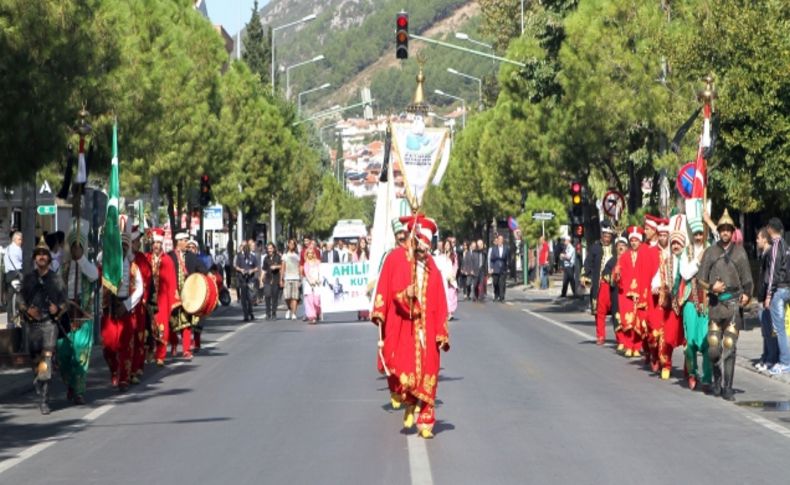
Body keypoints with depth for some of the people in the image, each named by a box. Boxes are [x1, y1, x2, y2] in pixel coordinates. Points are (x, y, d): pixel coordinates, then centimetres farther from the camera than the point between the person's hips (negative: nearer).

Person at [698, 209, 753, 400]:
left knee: (730, 345, -6)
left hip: (734, 303, -1)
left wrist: (746, 294, -5)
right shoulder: (710, 252, 9)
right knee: (713, 346, -2)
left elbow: (747, 278, 11)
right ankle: (717, 379, 22)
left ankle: (727, 387, -2)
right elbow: (701, 279, 9)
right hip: (716, 303, 1)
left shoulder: (739, 252, 8)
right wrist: (711, 287, -9)